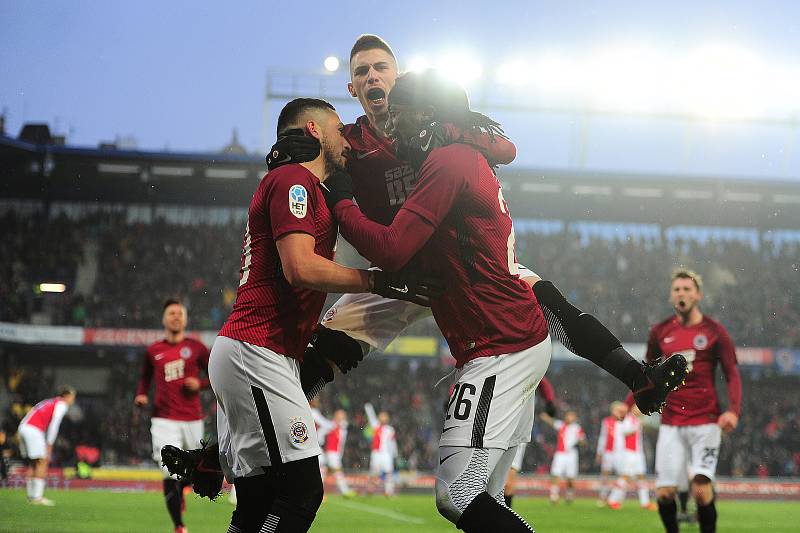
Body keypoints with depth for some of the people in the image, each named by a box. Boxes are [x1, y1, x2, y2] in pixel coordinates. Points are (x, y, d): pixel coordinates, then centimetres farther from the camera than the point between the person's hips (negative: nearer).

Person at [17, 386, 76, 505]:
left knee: (32, 463, 15)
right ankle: (37, 497, -11)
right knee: (42, 462, -6)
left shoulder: (49, 402, 28)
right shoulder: (62, 404, 3)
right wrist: (49, 445, -7)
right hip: (33, 430, -9)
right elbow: (54, 425, -8)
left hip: (23, 427, 9)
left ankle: (31, 496, 15)